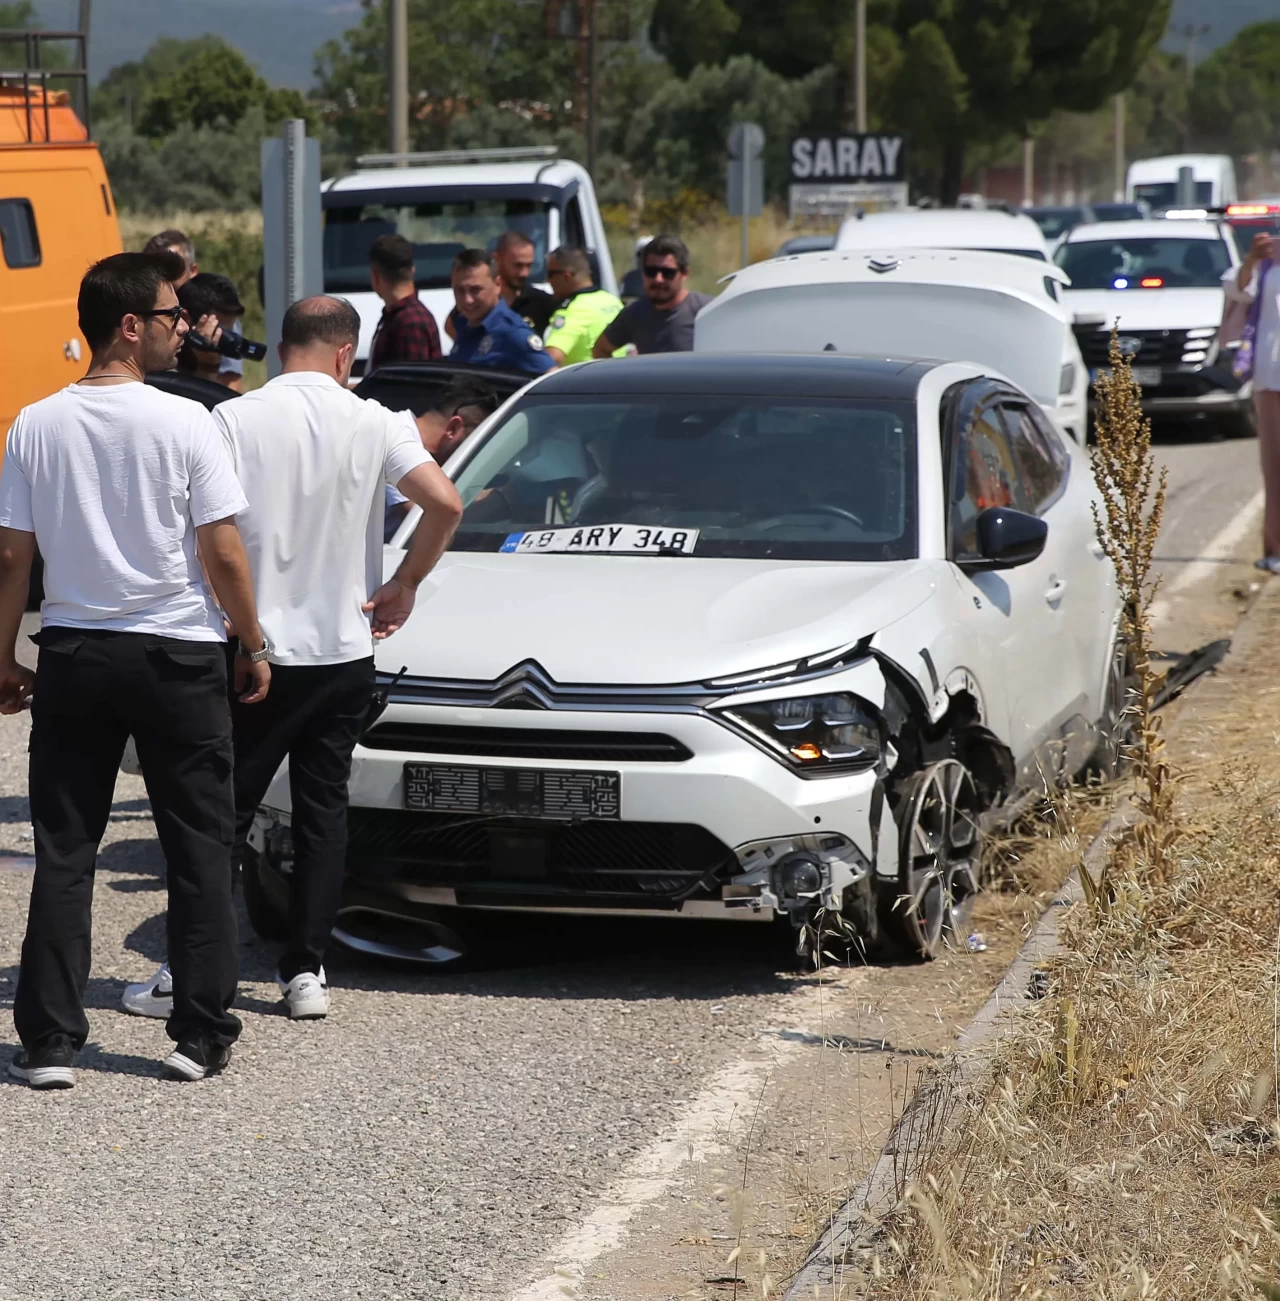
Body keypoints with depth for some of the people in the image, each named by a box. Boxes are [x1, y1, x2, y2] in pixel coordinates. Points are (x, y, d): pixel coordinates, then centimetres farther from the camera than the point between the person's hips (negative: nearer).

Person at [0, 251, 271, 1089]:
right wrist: (254, 646, 3)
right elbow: (224, 554, -11)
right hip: (177, 655, -3)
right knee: (200, 848, 8)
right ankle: (203, 1034, 10)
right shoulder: (185, 424, -11)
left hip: (72, 652, 3)